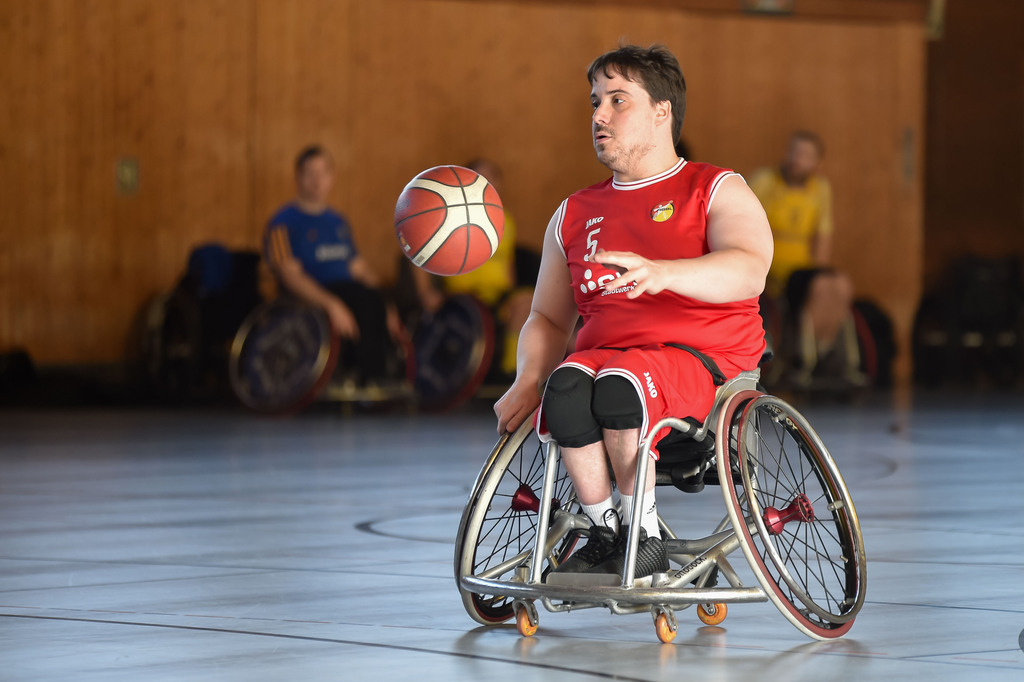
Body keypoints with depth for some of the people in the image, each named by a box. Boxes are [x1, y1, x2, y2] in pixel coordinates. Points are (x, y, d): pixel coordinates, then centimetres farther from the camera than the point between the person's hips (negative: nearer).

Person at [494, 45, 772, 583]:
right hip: (605, 354, 4)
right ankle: (604, 535, -17)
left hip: (704, 360, -4)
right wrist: (528, 382, 1)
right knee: (565, 388, -33)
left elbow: (748, 272, -14)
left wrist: (662, 273, -33)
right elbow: (548, 318, 23)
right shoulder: (574, 214, 23)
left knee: (618, 388, -37)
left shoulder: (717, 191, 7)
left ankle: (646, 537, -19)